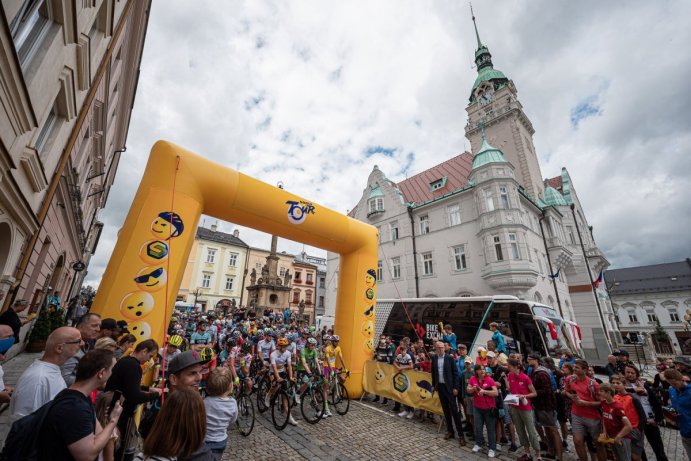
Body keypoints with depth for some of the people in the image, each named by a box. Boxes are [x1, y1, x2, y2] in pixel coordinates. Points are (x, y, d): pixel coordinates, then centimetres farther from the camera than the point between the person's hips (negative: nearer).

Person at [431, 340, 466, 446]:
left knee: (454, 410, -1)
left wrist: (455, 387, -11)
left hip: (449, 387, -4)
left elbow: (455, 373, -8)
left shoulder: (450, 358, -11)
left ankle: (460, 434, 9)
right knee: (445, 410, 13)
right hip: (440, 386, 4)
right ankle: (450, 431, 26)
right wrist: (434, 385, 9)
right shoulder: (434, 358, 0)